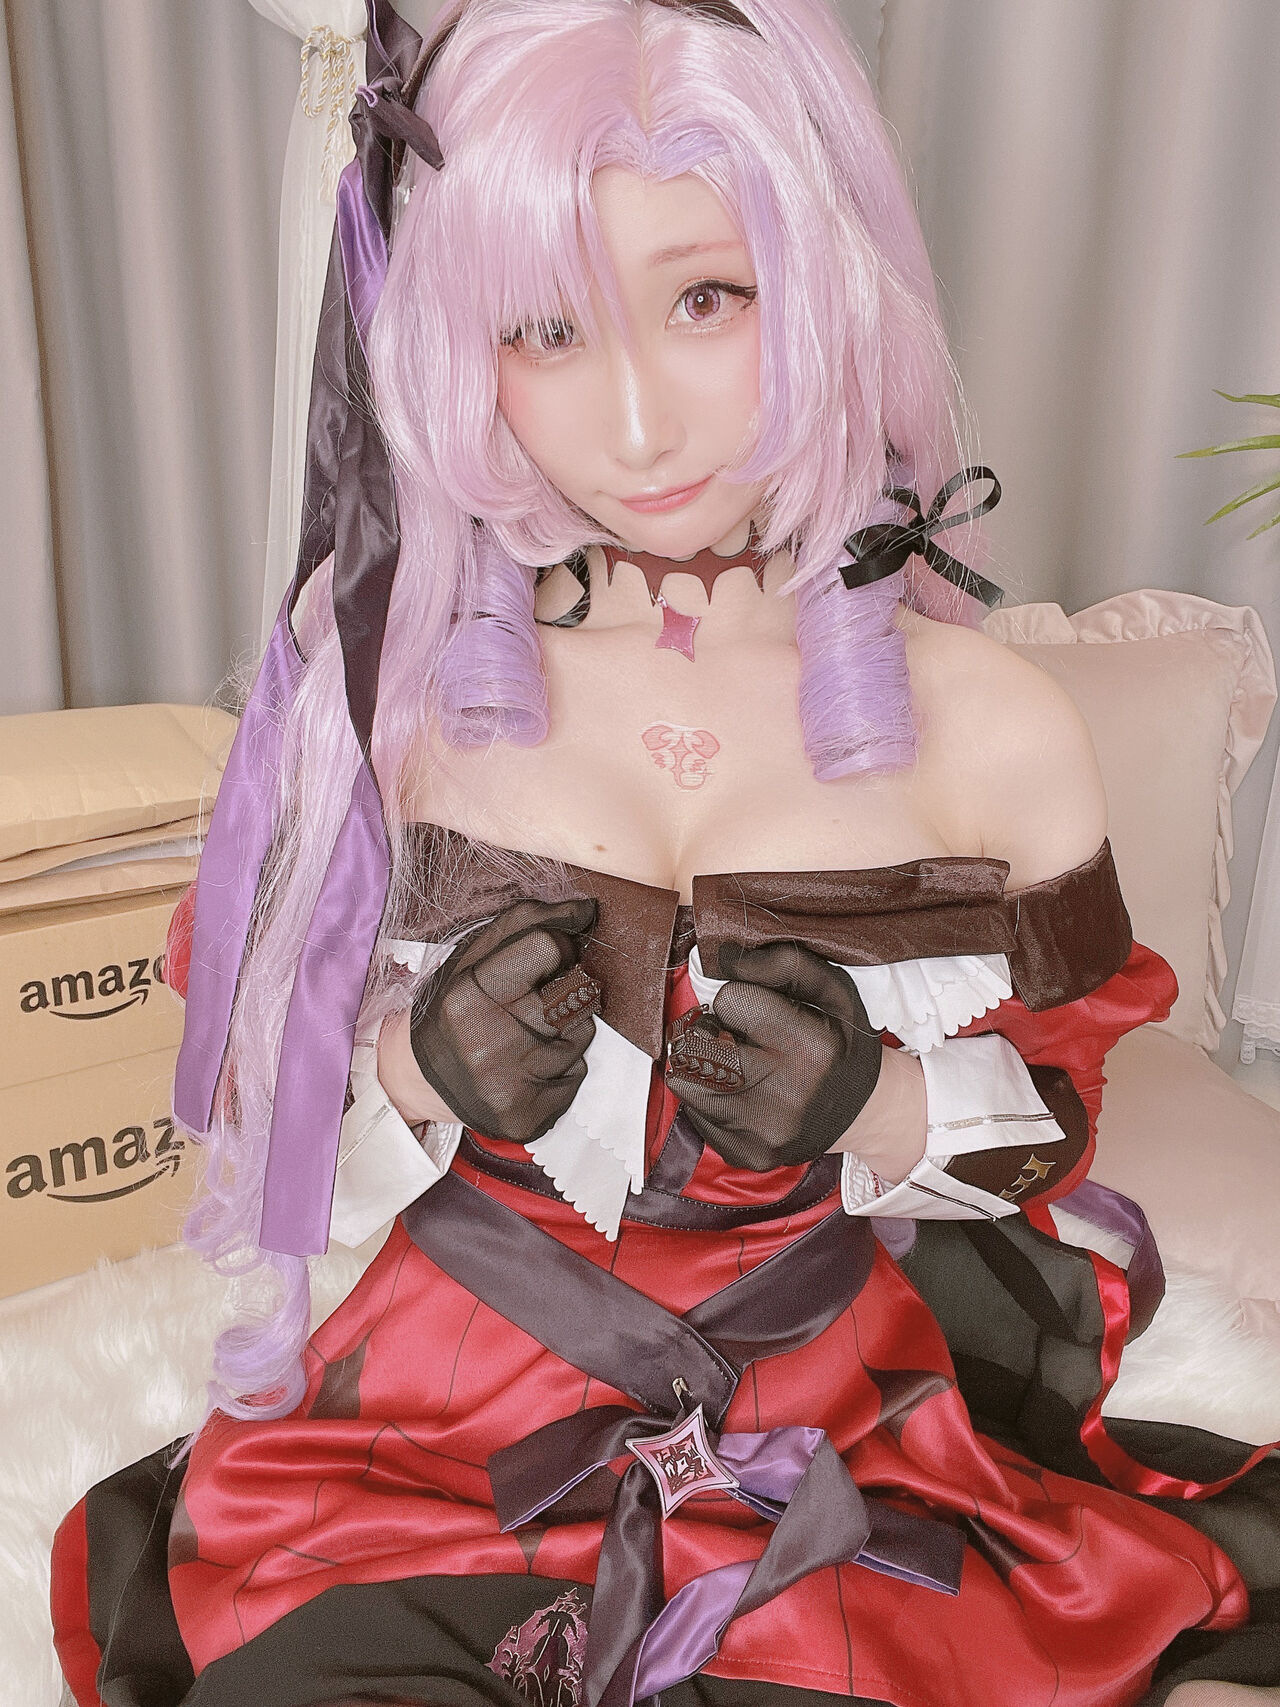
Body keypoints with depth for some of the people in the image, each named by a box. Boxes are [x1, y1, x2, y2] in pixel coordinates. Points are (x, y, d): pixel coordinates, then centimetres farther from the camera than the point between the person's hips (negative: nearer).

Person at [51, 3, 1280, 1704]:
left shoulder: (995, 732, -8)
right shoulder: (390, 676, -8)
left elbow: (1057, 1129, 5)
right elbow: (262, 1090, 3)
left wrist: (885, 1108, -16)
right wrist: (414, 1075, -18)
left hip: (846, 1438, 1)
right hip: (445, 1420, 0)